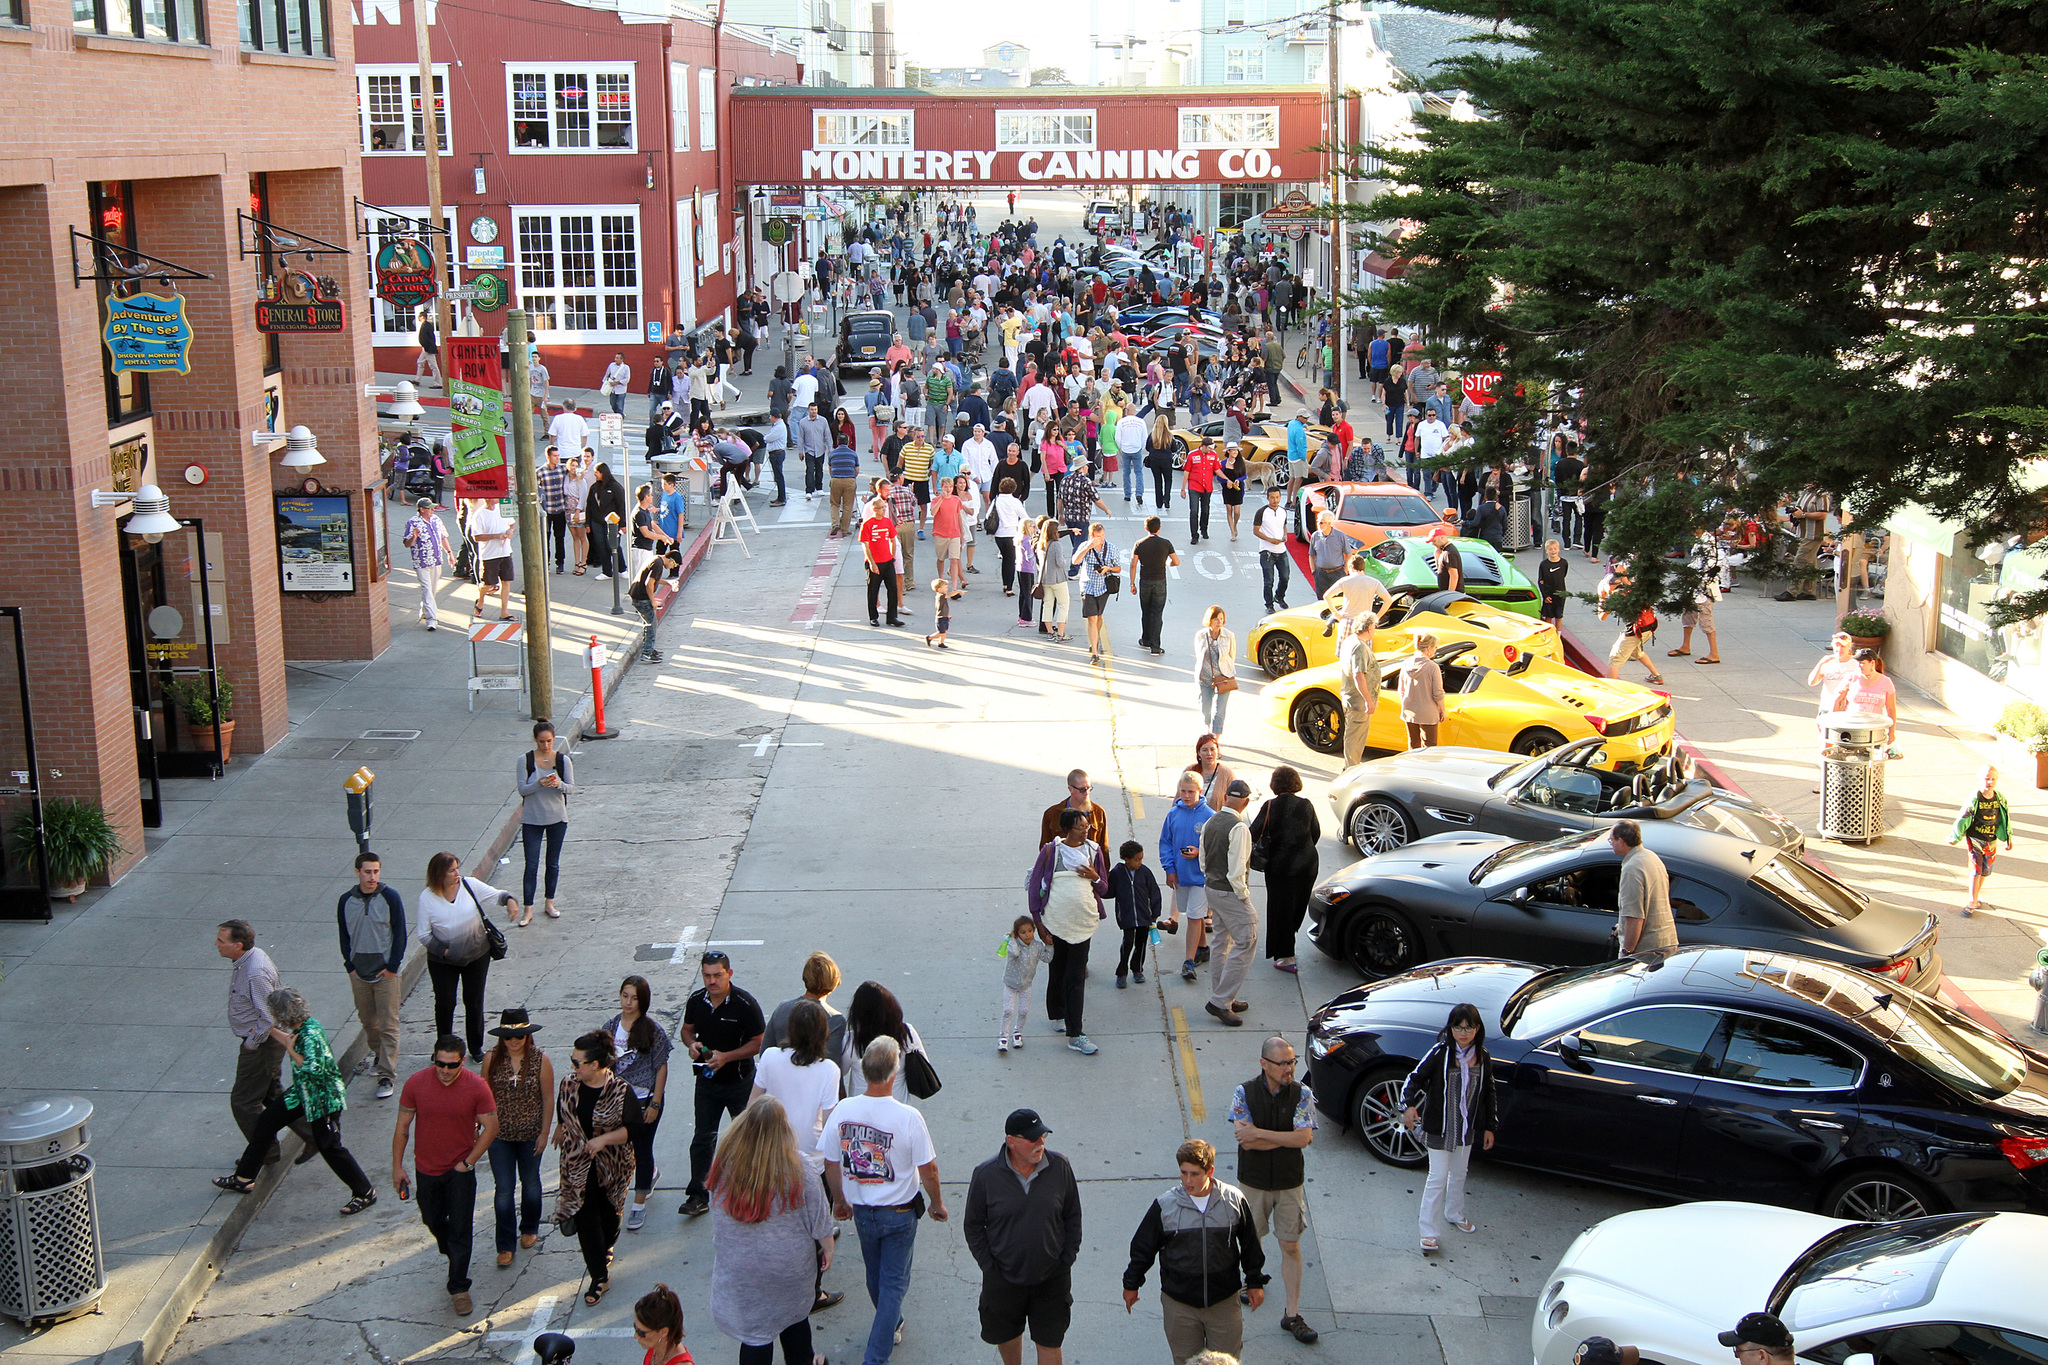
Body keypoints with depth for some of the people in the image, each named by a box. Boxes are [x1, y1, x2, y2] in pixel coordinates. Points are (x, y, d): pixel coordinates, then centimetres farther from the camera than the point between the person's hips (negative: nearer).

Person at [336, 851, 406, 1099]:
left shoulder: (390, 898, -7)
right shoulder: (346, 901, 2)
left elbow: (400, 934, -4)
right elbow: (344, 936, 10)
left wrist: (393, 966, -8)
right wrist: (350, 966, 1)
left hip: (386, 972, -3)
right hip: (359, 973, 3)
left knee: (388, 1025, -5)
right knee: (368, 1020, 13)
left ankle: (387, 1076, -3)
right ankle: (378, 1055, 36)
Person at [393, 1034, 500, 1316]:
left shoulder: (476, 1086, -17)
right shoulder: (416, 1083, -13)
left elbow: (490, 1127, -8)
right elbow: (403, 1126, -3)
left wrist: (468, 1162, -10)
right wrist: (397, 1166, -1)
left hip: (460, 1169, -2)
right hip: (426, 1168, 2)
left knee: (460, 1228, -1)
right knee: (433, 1220, 20)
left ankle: (458, 1287, 11)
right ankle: (452, 1255, 49)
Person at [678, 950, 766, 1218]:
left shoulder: (745, 1004, -18)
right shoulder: (696, 1000, -3)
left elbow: (758, 1043, -15)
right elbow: (687, 1029, 13)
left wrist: (726, 1057, -24)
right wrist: (691, 1044, -11)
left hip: (739, 1082, -4)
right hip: (706, 1081, 4)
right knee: (703, 1139, 5)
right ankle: (697, 1196, 10)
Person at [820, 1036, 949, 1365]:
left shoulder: (842, 1110, -16)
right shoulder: (908, 1117, -26)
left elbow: (831, 1164, -3)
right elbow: (928, 1170, -15)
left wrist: (839, 1200, 14)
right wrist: (937, 1203, 3)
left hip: (862, 1211, 4)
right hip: (899, 1213, -4)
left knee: (876, 1276, 26)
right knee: (894, 1283, 9)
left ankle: (892, 1326, 48)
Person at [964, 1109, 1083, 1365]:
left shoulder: (1060, 1167, -9)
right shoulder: (985, 1174, -14)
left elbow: (1073, 1218, 4)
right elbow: (973, 1226, -2)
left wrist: (1067, 1260, -1)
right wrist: (989, 1267, -5)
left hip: (1052, 1278, 0)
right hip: (1004, 1279, 0)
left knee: (1049, 1343, 5)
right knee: (1006, 1335, 20)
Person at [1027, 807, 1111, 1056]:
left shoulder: (1094, 850, 5)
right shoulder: (1051, 851, -5)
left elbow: (1104, 889, 12)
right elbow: (1033, 886, -1)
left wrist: (1094, 877, -10)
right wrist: (1037, 921, -4)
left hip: (1083, 923, 2)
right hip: (1055, 921, -1)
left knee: (1077, 977, -2)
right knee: (1058, 971, 12)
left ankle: (1075, 1035, -3)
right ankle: (1057, 1015, 37)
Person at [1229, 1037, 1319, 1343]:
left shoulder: (1301, 1094, -8)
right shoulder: (1244, 1093, -11)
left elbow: (1304, 1138, -19)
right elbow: (1246, 1141, -19)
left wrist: (1259, 1133, -21)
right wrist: (1288, 1137, -18)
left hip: (1290, 1183, 0)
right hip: (1253, 1182, 0)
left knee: (1291, 1247, 3)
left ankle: (1292, 1315, 10)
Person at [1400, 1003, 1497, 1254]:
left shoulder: (1482, 1058, -2)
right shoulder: (1440, 1053, -15)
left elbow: (1488, 1094, 8)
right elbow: (1415, 1078, -17)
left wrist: (1488, 1127, 10)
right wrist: (1409, 1105, -35)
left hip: (1466, 1129, 5)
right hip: (1439, 1128, -5)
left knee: (1459, 1175, 22)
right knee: (1438, 1178, -5)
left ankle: (1455, 1214, 44)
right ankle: (1430, 1232, 1)